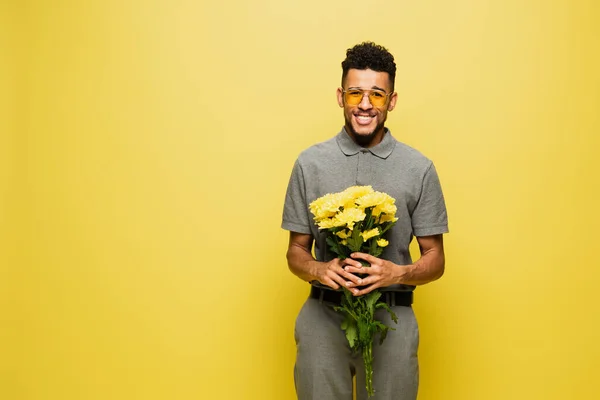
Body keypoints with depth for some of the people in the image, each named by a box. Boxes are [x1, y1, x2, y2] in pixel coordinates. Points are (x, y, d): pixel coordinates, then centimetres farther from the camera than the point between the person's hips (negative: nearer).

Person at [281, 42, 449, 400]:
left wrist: (399, 272, -17)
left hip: (391, 317, 0)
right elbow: (296, 251, 7)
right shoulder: (310, 164, 2)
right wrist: (319, 270, -14)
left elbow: (435, 260, 4)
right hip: (324, 316, 1)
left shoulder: (419, 168, 0)